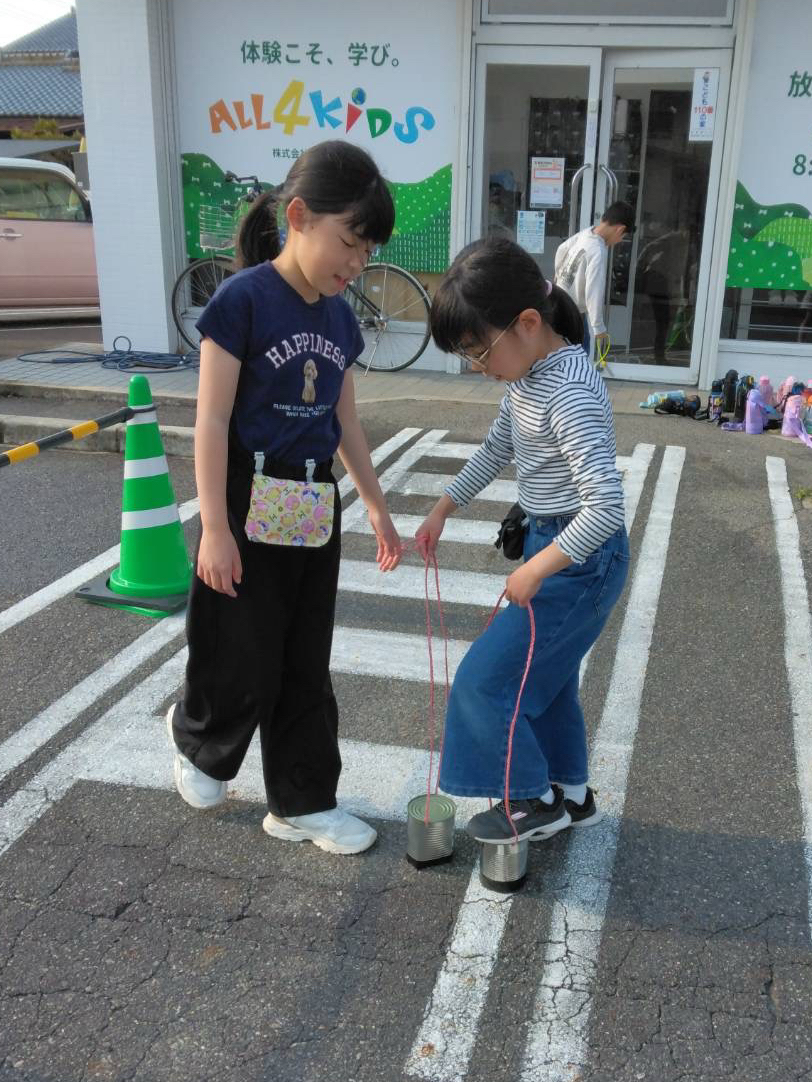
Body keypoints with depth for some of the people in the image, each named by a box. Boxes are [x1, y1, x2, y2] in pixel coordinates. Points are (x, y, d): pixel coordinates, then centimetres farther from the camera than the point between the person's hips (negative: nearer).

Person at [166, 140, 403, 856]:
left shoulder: (340, 318, 6)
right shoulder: (243, 299, -14)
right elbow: (212, 422, -15)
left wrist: (378, 508, 15)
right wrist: (215, 528, -17)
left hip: (316, 510, 6)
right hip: (251, 506, -6)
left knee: (306, 665, 12)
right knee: (244, 663, 4)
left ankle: (302, 805, 24)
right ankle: (197, 742, 37)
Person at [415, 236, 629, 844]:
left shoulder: (570, 394, -28)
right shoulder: (528, 372, 2)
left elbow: (606, 506, -32)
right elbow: (498, 448, 19)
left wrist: (534, 571, -24)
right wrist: (443, 509, 19)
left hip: (581, 561, -9)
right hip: (551, 544, 9)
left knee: (484, 680, -2)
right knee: (546, 673, 21)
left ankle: (535, 801, 17)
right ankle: (572, 794, 38)